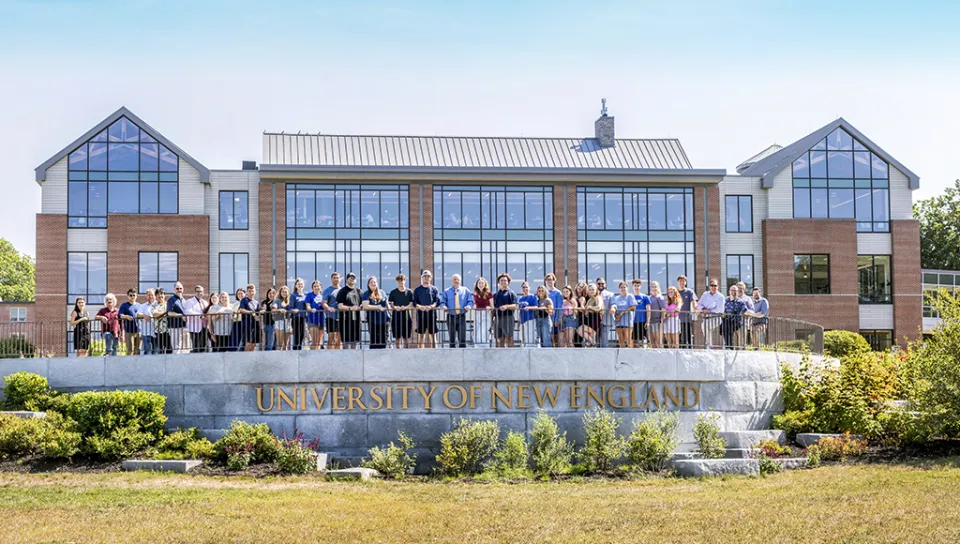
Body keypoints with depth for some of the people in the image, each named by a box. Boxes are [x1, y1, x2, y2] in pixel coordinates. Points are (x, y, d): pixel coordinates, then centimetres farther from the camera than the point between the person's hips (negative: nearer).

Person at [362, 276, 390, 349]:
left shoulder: (382, 293, 10)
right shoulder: (366, 294, -1)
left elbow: (387, 305, 19)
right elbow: (365, 306, -15)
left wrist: (390, 313, 12)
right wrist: (378, 307, -18)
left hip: (384, 320, 3)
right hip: (373, 321, -3)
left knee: (383, 340, 5)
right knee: (374, 341, 0)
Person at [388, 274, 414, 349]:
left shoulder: (409, 292, 7)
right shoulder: (393, 292, 7)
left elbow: (411, 304, 2)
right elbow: (390, 304, 2)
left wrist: (405, 307, -18)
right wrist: (395, 307, -20)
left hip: (406, 316, 0)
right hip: (396, 316, 0)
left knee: (406, 337, 2)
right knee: (397, 337, 4)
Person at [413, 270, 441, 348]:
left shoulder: (434, 289, 9)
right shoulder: (417, 290, 11)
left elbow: (437, 301, -2)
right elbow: (414, 302, 1)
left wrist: (431, 306, -22)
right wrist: (420, 307, -20)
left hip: (432, 314, 0)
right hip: (420, 315, 0)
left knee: (433, 336, -1)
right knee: (420, 337, 2)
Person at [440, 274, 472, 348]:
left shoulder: (465, 290, 12)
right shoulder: (446, 292, 10)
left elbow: (470, 301, 7)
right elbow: (442, 302, 5)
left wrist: (469, 306, -15)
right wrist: (443, 306, -19)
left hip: (461, 317, 0)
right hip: (451, 317, 0)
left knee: (462, 337, -8)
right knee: (452, 338, 2)